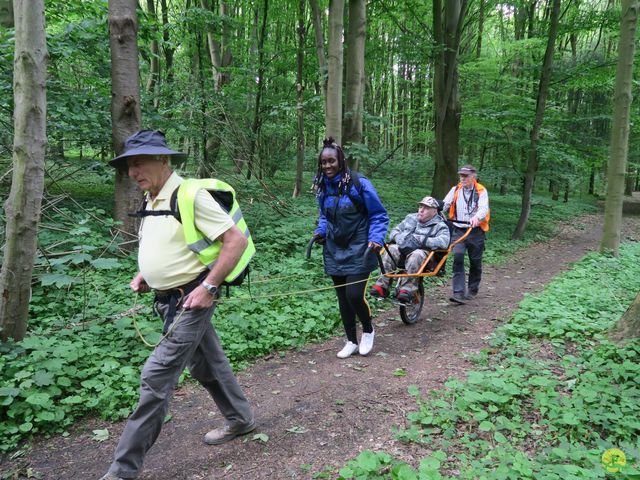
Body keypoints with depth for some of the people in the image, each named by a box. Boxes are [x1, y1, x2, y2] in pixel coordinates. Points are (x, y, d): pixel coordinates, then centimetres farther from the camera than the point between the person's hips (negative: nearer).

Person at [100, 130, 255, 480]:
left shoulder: (190, 196, -18)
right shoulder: (151, 201, 9)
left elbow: (236, 240, -21)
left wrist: (209, 286, -23)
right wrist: (145, 274, 9)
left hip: (192, 300, -9)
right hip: (169, 300, 9)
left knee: (156, 377, -7)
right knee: (206, 365, 21)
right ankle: (240, 420, 41)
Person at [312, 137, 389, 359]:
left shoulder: (359, 183, -13)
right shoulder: (322, 186, 4)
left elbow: (379, 215, -7)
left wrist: (376, 238, -20)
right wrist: (320, 231, 1)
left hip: (358, 250, -5)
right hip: (334, 251, 6)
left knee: (354, 295, -12)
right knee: (342, 298, 10)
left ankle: (368, 330, 19)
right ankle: (351, 341, 27)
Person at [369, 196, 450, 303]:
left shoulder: (440, 226, 8)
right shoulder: (410, 218, 24)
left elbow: (443, 242, -13)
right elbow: (394, 232, 23)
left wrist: (419, 239, -16)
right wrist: (399, 238, -3)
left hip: (423, 252, -4)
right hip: (403, 248, 4)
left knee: (416, 255, -38)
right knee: (392, 249, -29)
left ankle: (407, 289, -41)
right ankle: (382, 285, -34)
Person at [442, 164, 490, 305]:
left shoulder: (481, 191, -3)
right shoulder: (455, 190, 6)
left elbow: (484, 208, -18)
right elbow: (444, 204, -4)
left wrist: (476, 217, -40)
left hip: (475, 231, -1)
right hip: (458, 230, 1)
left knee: (475, 262, 10)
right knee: (458, 258, -15)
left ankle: (473, 290, 30)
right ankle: (459, 293, -15)